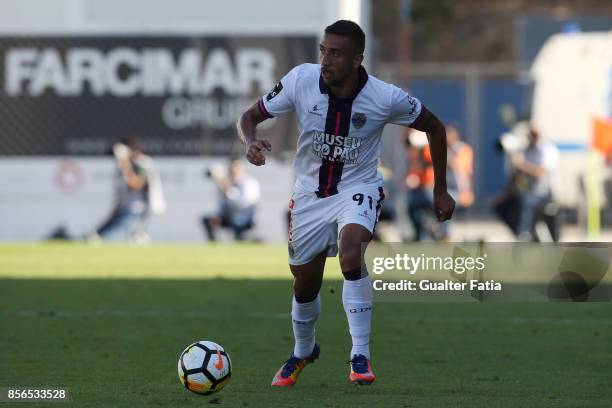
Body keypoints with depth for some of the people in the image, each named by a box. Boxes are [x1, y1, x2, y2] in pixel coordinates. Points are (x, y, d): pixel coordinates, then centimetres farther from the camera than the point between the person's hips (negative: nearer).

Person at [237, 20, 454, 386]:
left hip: (358, 189, -3)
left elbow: (434, 127, -2)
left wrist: (441, 190, 1)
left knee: (351, 250, -34)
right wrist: (251, 142, -28)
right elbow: (251, 116, -4)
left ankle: (361, 356, -26)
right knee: (305, 283, 14)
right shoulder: (301, 80, -17)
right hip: (310, 192, 3)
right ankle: (303, 351, 46)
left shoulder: (385, 98, -21)